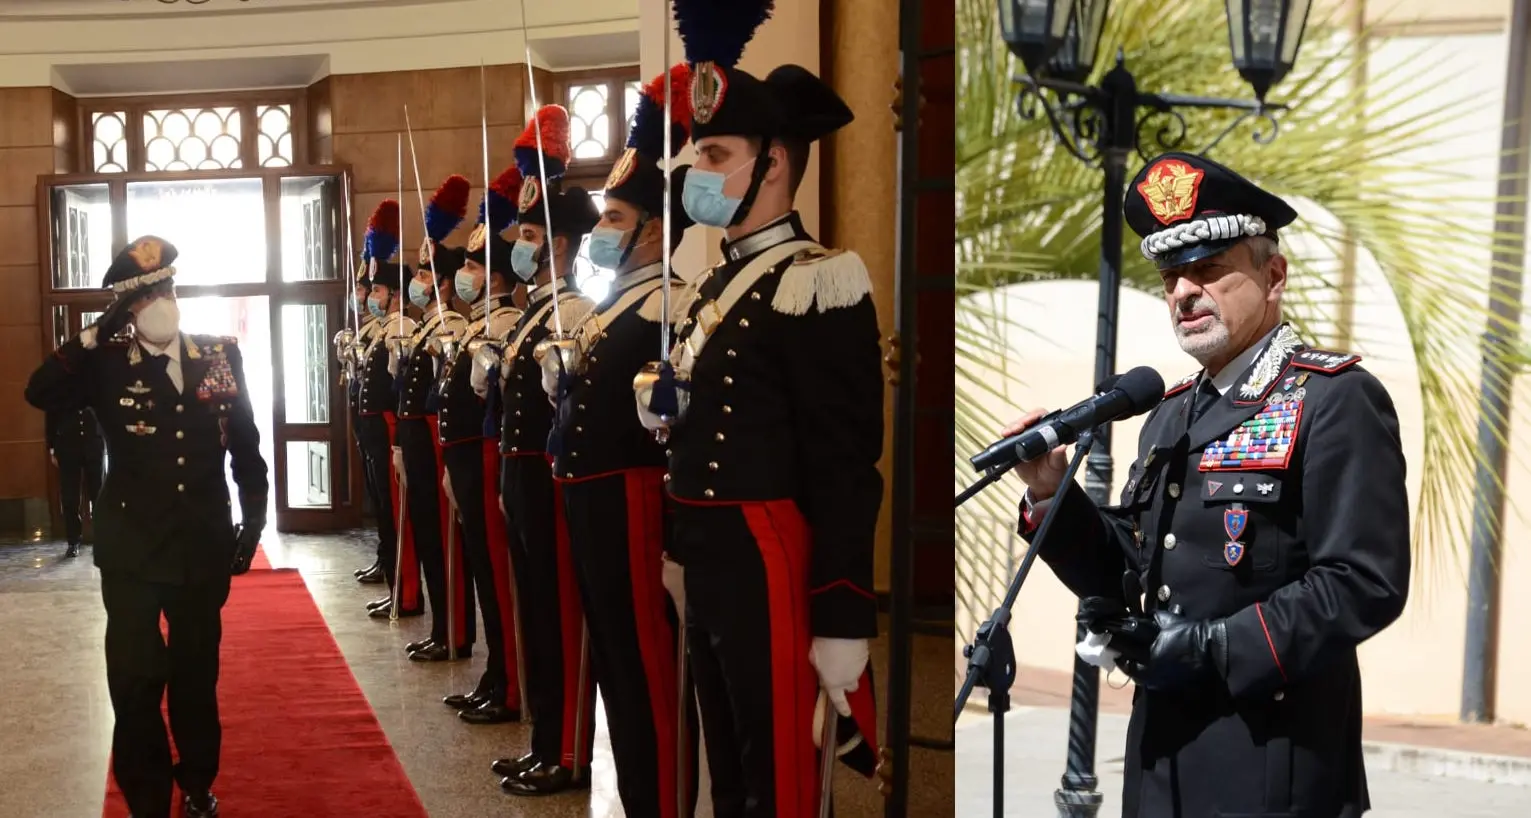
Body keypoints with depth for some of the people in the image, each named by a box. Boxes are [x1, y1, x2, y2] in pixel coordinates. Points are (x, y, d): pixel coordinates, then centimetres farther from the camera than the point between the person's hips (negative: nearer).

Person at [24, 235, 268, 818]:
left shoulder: (219, 357, 3)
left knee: (197, 677, 14)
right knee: (136, 684, 3)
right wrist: (99, 331, -22)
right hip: (132, 549, -1)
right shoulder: (108, 364, -2)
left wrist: (254, 519, 2)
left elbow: (245, 445, 7)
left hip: (203, 547, 2)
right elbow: (40, 393, -20)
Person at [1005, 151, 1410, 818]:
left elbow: (1365, 583, -17)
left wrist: (1219, 648, -21)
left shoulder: (1336, 400, -10)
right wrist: (1052, 496, -3)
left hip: (1271, 756, -6)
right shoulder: (1169, 415, 11)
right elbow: (1127, 578, 12)